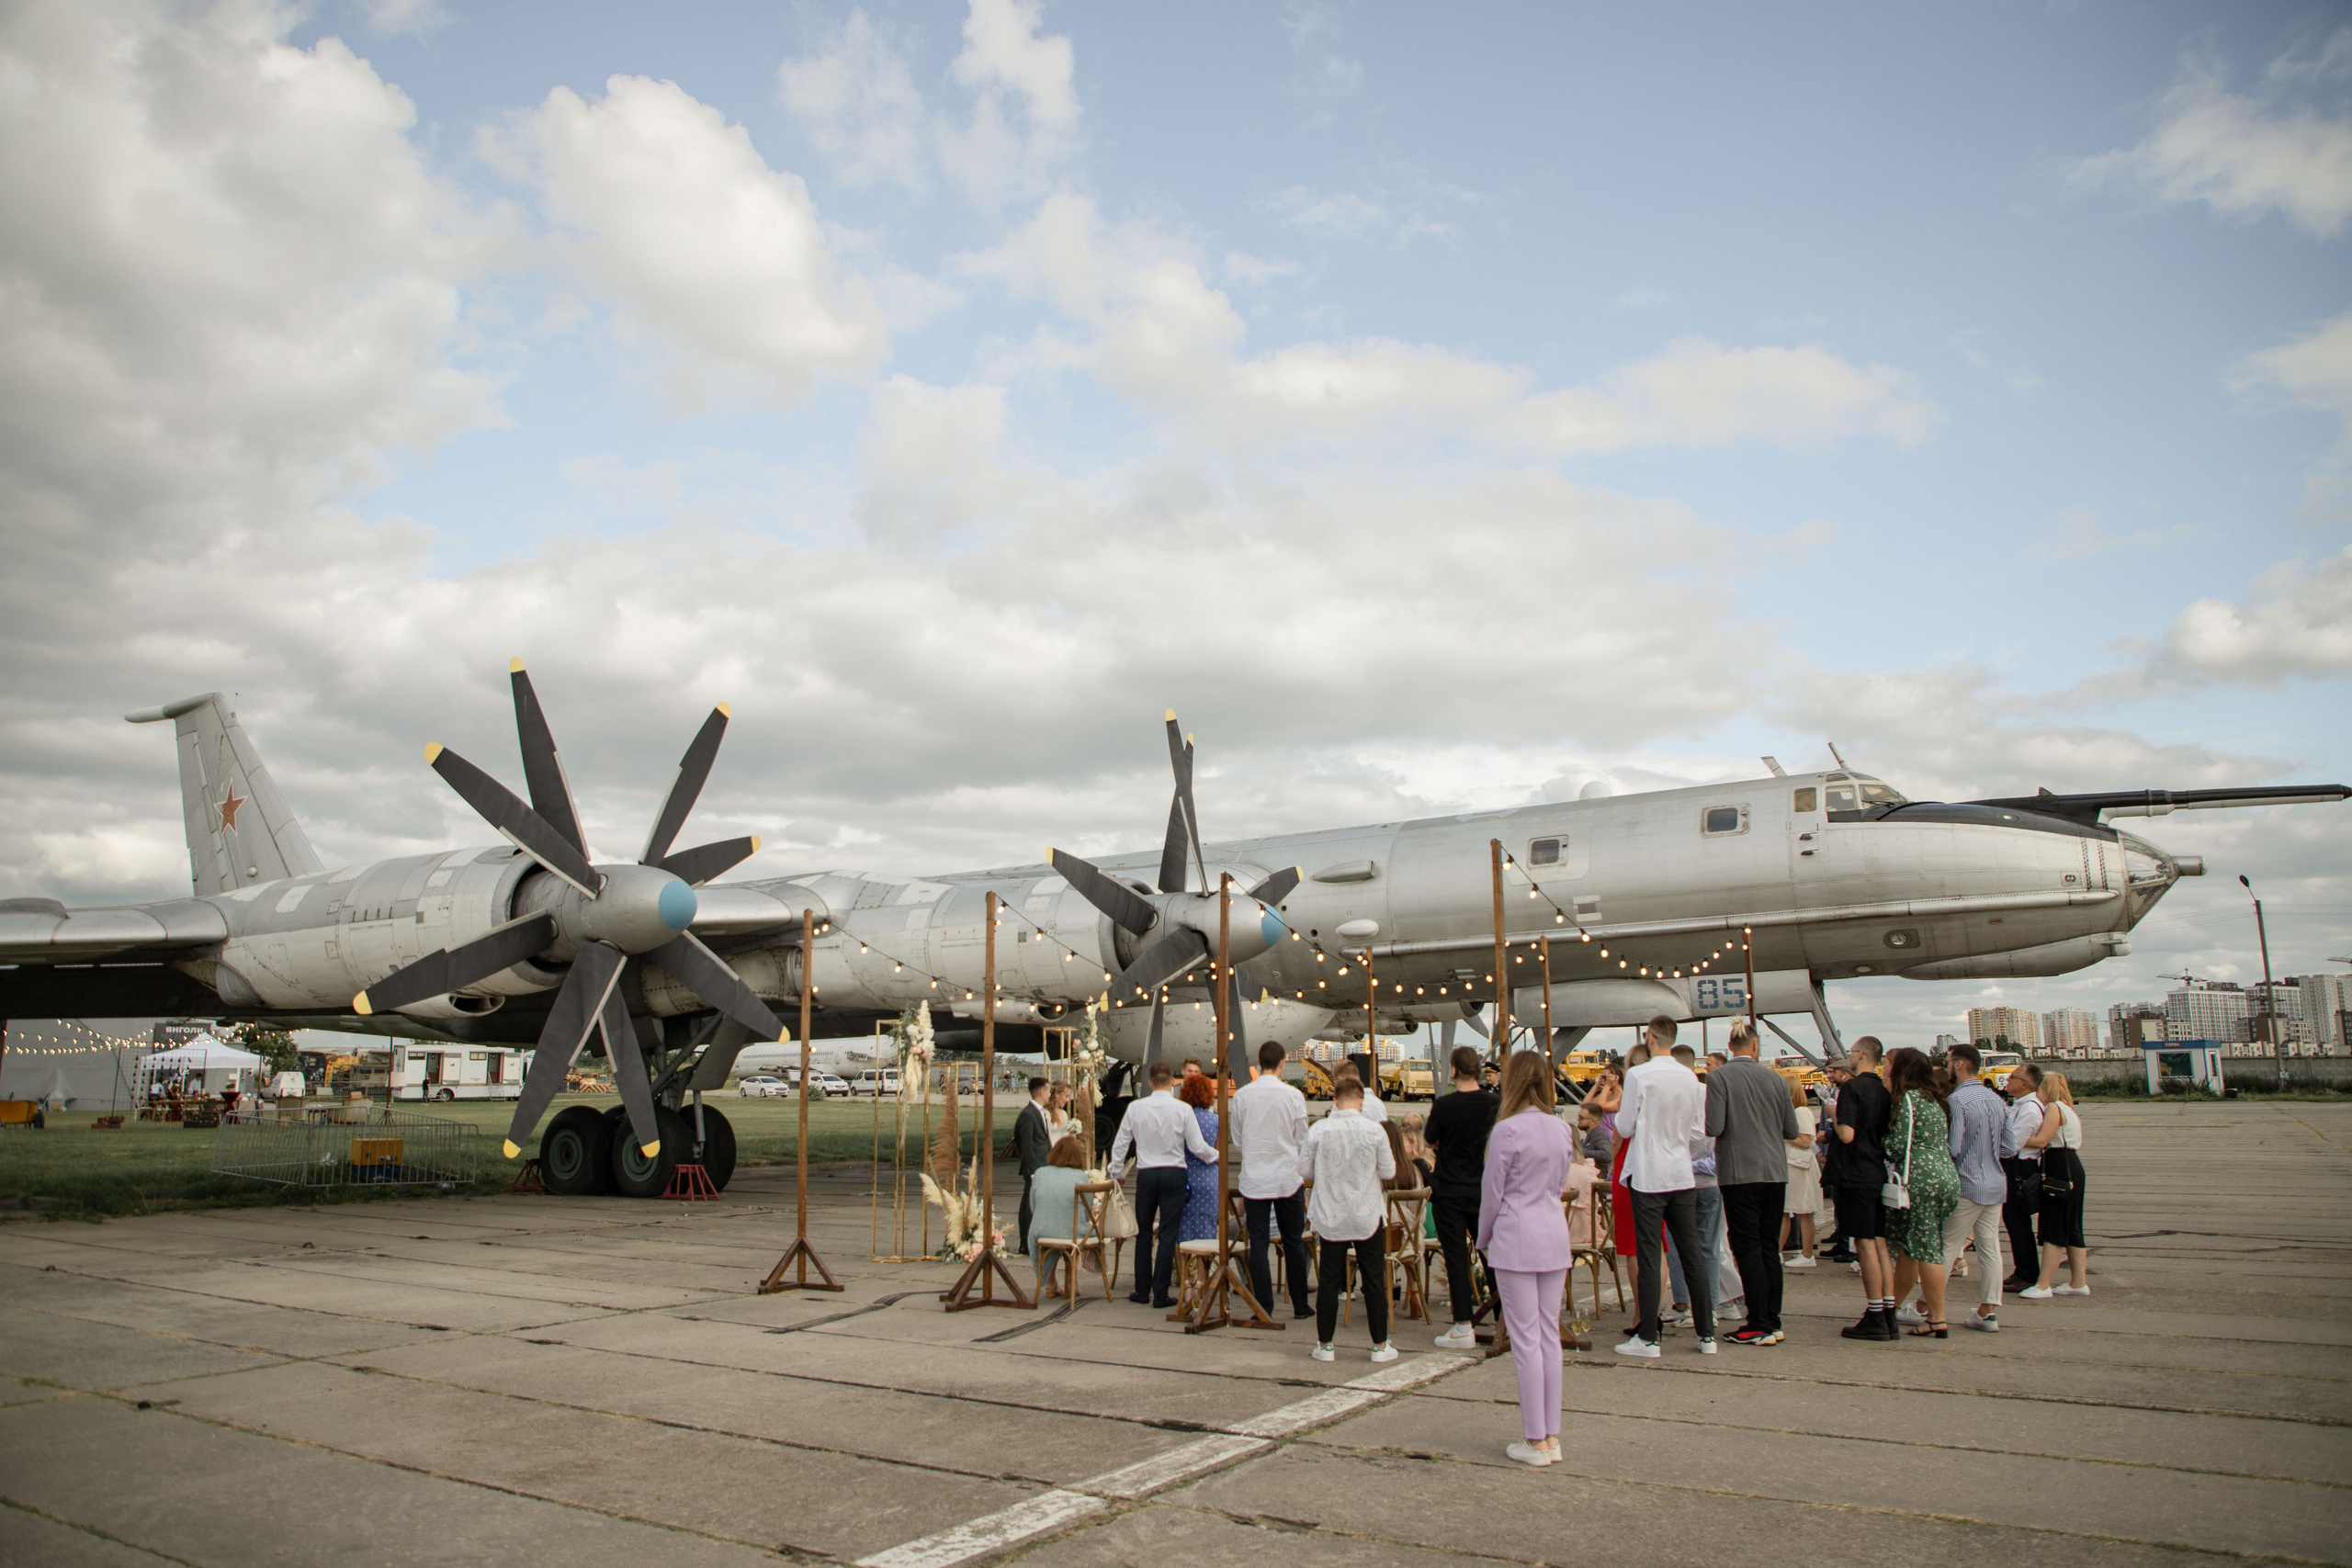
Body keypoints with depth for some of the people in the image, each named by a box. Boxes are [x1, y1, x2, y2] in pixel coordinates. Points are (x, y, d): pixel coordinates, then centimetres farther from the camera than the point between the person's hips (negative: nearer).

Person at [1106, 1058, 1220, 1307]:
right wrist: (1216, 1155, 16)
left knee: (1144, 1233, 12)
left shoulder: (1136, 1108, -2)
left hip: (1146, 1175, 2)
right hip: (1173, 1174, -2)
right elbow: (1197, 1147, -5)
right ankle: (1160, 1294, 3)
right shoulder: (1183, 1109, -7)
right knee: (1167, 1235, 2)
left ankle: (1142, 1290, 18)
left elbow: (1120, 1144, 5)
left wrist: (1116, 1174, 19)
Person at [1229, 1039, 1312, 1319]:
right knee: (1294, 1242, 10)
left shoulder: (1241, 1096, -2)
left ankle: (1264, 1307, 6)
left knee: (1258, 1243, 5)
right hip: (1288, 1177, -1)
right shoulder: (1293, 1096, -7)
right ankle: (1299, 1305, 16)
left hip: (1253, 1178, 1)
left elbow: (1237, 1142, 8)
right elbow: (1302, 1142, 2)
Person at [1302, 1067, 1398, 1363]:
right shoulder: (1374, 1130, -11)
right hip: (1367, 1214, 0)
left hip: (1330, 1215, 1)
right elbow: (1388, 1171, -2)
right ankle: (1380, 1345, 17)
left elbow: (1304, 1170, -2)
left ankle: (1325, 1345, 15)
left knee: (1329, 1278, 9)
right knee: (1373, 1278, 10)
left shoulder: (1318, 1131, -10)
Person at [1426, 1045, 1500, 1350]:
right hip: (1485, 1190, 4)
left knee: (1456, 1256, 1)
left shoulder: (1444, 1105, -15)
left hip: (1449, 1191, -3)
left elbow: (1431, 1142, -1)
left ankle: (1463, 1327, 1)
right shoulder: (1495, 1103, -5)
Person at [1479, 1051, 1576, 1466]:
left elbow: (1492, 1191, -7)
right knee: (1549, 1334, 12)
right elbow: (1560, 1186, 14)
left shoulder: (1508, 1130, -13)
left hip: (1517, 1239, -6)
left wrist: (1484, 1239, 6)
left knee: (1525, 1338, 0)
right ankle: (1551, 1436, 17)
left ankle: (1535, 1440, 6)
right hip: (1555, 1234, 6)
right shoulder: (1562, 1130, 5)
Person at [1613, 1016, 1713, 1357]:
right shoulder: (1690, 1077, 2)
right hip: (1683, 1176, 4)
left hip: (1647, 1175, -4)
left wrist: (1617, 1114, 12)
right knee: (1692, 1254, 10)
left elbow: (1625, 1127, -8)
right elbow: (1698, 1131, 8)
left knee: (1648, 1256, -1)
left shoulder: (1638, 1076, -12)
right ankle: (1707, 1334, 15)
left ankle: (1647, 1338, 3)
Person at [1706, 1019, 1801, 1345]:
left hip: (1739, 1174, -4)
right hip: (1775, 1172, 4)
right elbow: (1792, 1131, 8)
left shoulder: (1718, 1077, -9)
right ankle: (1773, 1323, 17)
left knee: (1748, 1249, 0)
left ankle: (1759, 1326, 0)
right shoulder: (1776, 1079, 4)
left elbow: (1713, 1127, -16)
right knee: (1770, 1248, 12)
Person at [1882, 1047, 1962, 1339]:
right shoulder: (1932, 1098, 17)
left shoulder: (1908, 1098, -10)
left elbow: (1899, 1145, -14)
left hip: (1921, 1180, -9)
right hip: (1945, 1176, 9)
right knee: (1907, 1245, 14)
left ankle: (1937, 1321, -2)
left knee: (1926, 1249, -4)